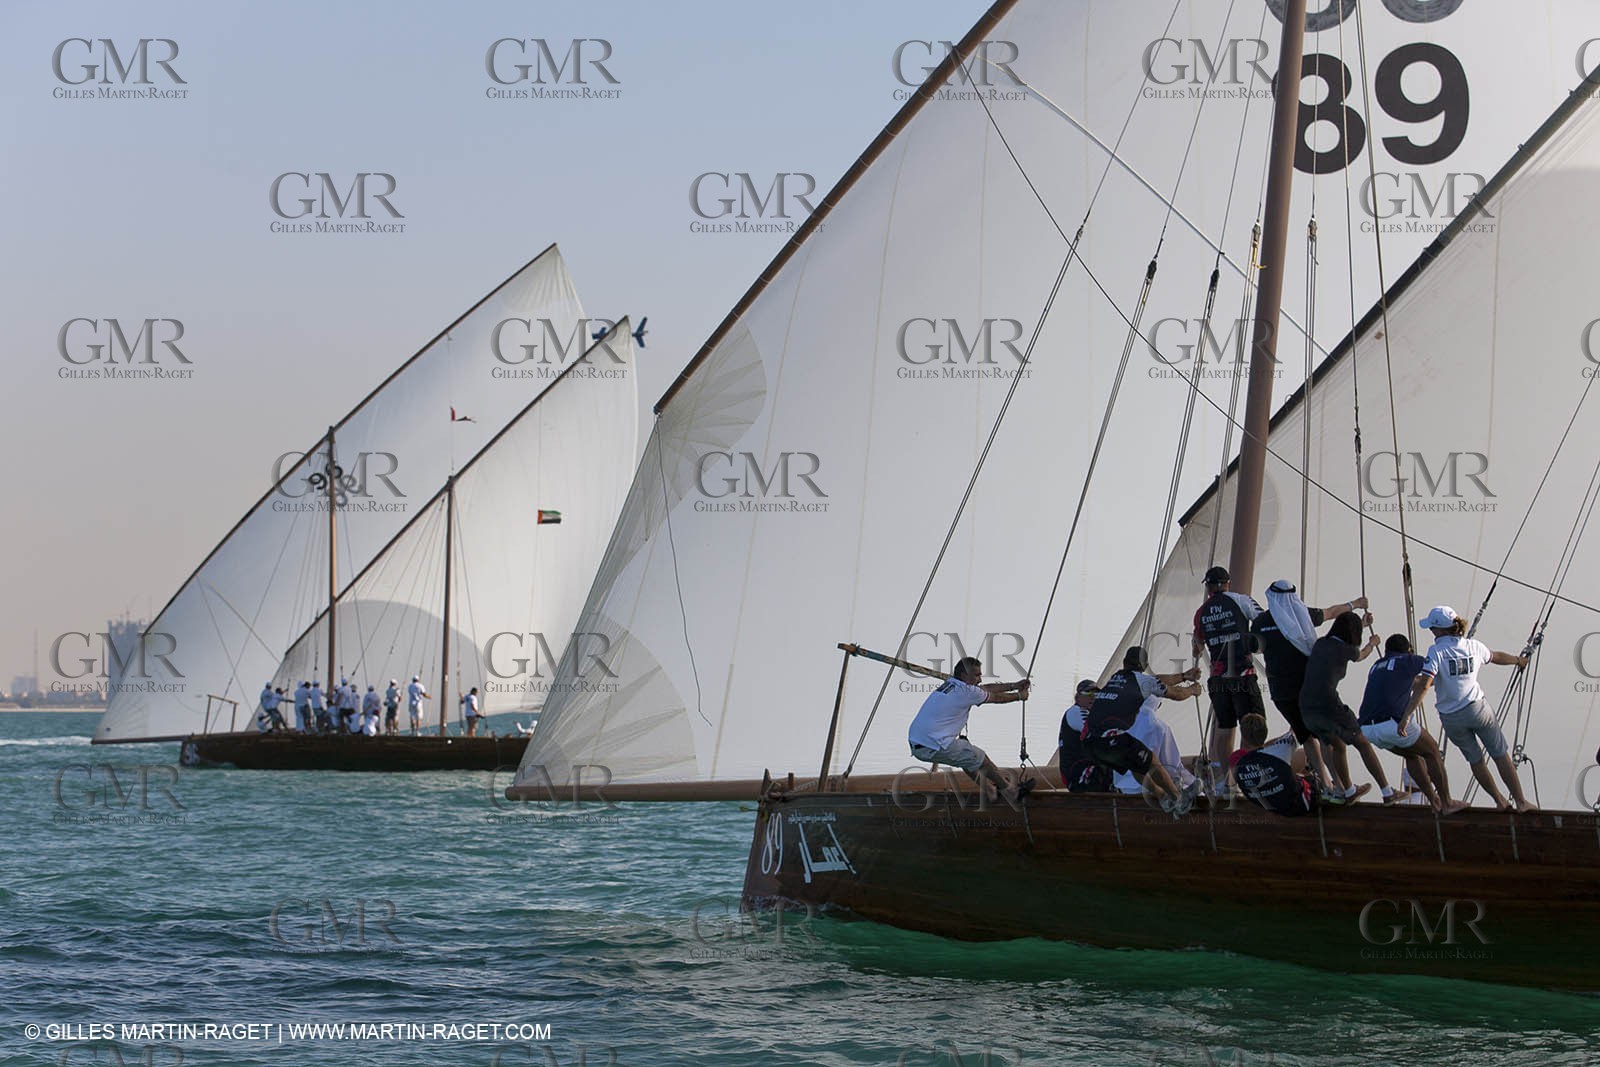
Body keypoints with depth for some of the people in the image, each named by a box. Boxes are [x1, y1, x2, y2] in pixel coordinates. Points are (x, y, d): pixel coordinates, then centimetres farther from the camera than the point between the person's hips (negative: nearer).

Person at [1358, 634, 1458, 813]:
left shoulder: (1376, 668, 27)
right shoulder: (1407, 661, 10)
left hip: (1368, 730, 6)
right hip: (1394, 723, -6)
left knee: (1411, 754, 29)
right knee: (1432, 751, 18)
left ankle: (1435, 802, 29)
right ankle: (1447, 804, 22)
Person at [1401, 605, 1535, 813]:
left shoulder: (1437, 652, -13)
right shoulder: (1473, 646, 1)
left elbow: (1424, 685, -24)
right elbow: (1497, 657, 22)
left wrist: (1407, 715, -28)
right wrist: (1519, 660, 43)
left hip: (1451, 717, -2)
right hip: (1477, 708, 2)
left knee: (1476, 760, 17)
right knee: (1501, 755, 13)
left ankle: (1500, 801, 23)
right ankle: (1520, 801, 16)